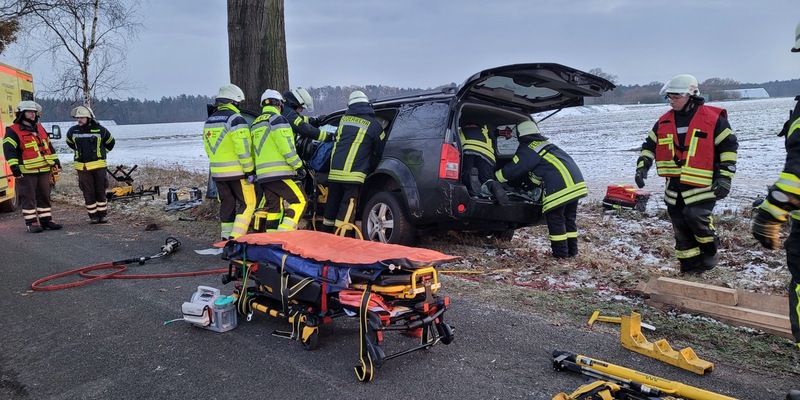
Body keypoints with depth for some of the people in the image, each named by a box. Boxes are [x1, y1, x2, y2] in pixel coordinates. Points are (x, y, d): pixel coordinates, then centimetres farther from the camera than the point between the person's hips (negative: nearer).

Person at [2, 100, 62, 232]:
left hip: (44, 170, 7)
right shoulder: (13, 131, -6)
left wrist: (55, 161, 17)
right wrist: (14, 167, -22)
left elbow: (49, 146, 23)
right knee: (28, 198, -2)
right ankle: (31, 223, 3)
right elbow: (8, 149, -14)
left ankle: (46, 219, 20)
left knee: (44, 196, 12)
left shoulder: (40, 128, 16)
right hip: (26, 172, -7)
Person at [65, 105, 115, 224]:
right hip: (82, 167, 2)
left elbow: (110, 142, 15)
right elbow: (70, 142, 26)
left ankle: (103, 215, 12)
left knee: (100, 191, 4)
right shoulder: (73, 131, 4)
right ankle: (93, 216, 10)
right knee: (88, 193, 3)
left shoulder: (100, 130, -2)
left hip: (98, 165, -2)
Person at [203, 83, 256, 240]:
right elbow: (243, 148, -18)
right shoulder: (235, 119, -12)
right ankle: (237, 238, -8)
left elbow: (208, 148, 17)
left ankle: (227, 238, 16)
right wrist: (250, 170, -13)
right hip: (237, 172, -7)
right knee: (246, 204, 0)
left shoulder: (209, 121, 13)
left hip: (217, 172, 7)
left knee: (226, 205, 14)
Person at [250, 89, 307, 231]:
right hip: (278, 173, -9)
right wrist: (298, 166, -8)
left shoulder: (255, 124, 22)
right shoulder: (277, 119, -6)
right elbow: (286, 147, -15)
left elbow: (254, 151, 23)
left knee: (273, 208, 13)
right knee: (299, 201, -6)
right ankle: (284, 233, -15)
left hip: (262, 175, 9)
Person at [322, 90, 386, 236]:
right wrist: (370, 168, 25)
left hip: (334, 172, 5)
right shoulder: (374, 125, 3)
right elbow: (381, 152, 10)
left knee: (331, 208, 15)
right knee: (346, 211, -4)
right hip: (353, 175, -5)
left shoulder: (343, 119, 14)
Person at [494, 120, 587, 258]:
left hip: (559, 184, -8)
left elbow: (512, 169, 6)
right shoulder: (545, 144, 26)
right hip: (576, 181, 8)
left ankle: (560, 252, 5)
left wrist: (495, 176, 20)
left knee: (554, 218, 2)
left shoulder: (527, 150, 1)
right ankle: (572, 249, 21)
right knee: (569, 217, 16)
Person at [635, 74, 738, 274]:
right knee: (681, 229, 8)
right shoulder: (664, 121, 8)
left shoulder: (712, 119, -5)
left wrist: (725, 177, -8)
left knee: (696, 216, -23)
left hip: (702, 184, -5)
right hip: (675, 185, 5)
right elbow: (650, 145, 16)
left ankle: (710, 251, 5)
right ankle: (690, 270, 20)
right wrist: (642, 167, 2)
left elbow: (729, 146, -2)